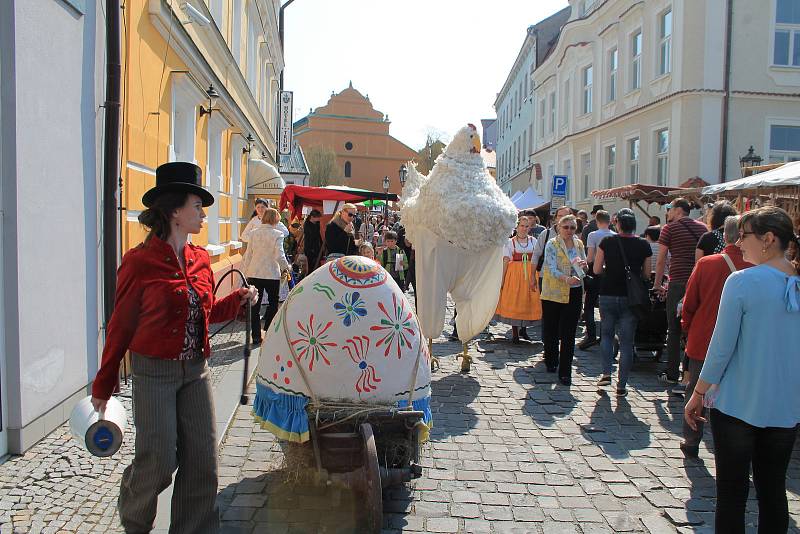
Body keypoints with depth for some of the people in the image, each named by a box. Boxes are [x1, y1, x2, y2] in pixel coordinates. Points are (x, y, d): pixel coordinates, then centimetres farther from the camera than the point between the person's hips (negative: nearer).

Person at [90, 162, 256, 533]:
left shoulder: (200, 260, 5)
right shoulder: (140, 262, -12)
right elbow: (121, 326, -6)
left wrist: (239, 299, -1)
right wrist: (103, 385, 1)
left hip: (195, 370, 6)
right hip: (154, 373, -5)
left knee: (202, 460, 7)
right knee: (159, 463, 2)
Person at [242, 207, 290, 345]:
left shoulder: (254, 233, 3)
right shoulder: (277, 234, -9)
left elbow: (248, 254, 4)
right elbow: (279, 255, -14)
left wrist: (245, 272, 11)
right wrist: (286, 268, 3)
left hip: (254, 273, 3)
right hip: (272, 274, -3)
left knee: (255, 305, 8)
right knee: (273, 303, 15)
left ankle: (256, 337, 9)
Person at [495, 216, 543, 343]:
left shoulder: (533, 241, 9)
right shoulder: (510, 242, 2)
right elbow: (505, 261, -3)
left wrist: (534, 277, -5)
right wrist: (502, 279, -10)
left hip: (530, 275, 2)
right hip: (514, 274, -2)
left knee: (529, 301, 0)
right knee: (513, 302, -2)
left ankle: (523, 329, 19)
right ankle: (515, 333, 8)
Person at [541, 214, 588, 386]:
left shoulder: (579, 244, 9)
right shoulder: (552, 244, -5)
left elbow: (584, 270, 17)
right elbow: (552, 269, -17)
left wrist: (584, 265, -7)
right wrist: (566, 278, -34)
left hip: (574, 293, 3)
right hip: (553, 292, -3)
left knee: (569, 334, -1)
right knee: (551, 330, 9)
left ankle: (565, 372, 2)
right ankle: (551, 362, 32)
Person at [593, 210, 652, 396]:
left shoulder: (607, 241, -4)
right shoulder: (644, 245, -3)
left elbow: (596, 270, -2)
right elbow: (646, 275, 3)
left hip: (608, 295, 0)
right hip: (631, 297, 0)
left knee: (606, 334, 20)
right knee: (626, 341, 5)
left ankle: (606, 373, 11)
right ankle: (621, 386, 8)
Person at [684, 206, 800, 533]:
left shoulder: (742, 282, -16)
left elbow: (722, 347, -13)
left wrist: (698, 394, -3)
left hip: (738, 404, -5)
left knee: (732, 491, 8)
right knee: (773, 489, 17)